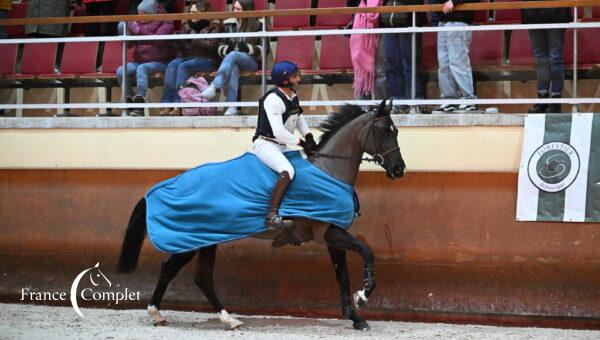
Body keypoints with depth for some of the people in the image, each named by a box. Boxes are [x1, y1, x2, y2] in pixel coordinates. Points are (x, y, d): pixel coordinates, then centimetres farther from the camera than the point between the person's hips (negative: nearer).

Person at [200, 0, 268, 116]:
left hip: (252, 62, -3)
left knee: (233, 55, -36)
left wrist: (248, 48, -21)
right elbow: (221, 48, 17)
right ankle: (232, 106, -51)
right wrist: (227, 49, -9)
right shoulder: (230, 25, 14)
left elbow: (264, 50, -2)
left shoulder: (258, 25, 3)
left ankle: (214, 87, -55)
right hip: (233, 62, 3)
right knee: (233, 68, -37)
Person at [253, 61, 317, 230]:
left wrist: (309, 137, 4)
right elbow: (279, 132, -25)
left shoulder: (292, 96, 10)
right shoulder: (273, 99, -19)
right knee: (287, 171, -33)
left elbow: (300, 119, 22)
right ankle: (272, 216, -37)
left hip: (281, 147, 10)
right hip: (265, 144, -10)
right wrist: (302, 143, -17)